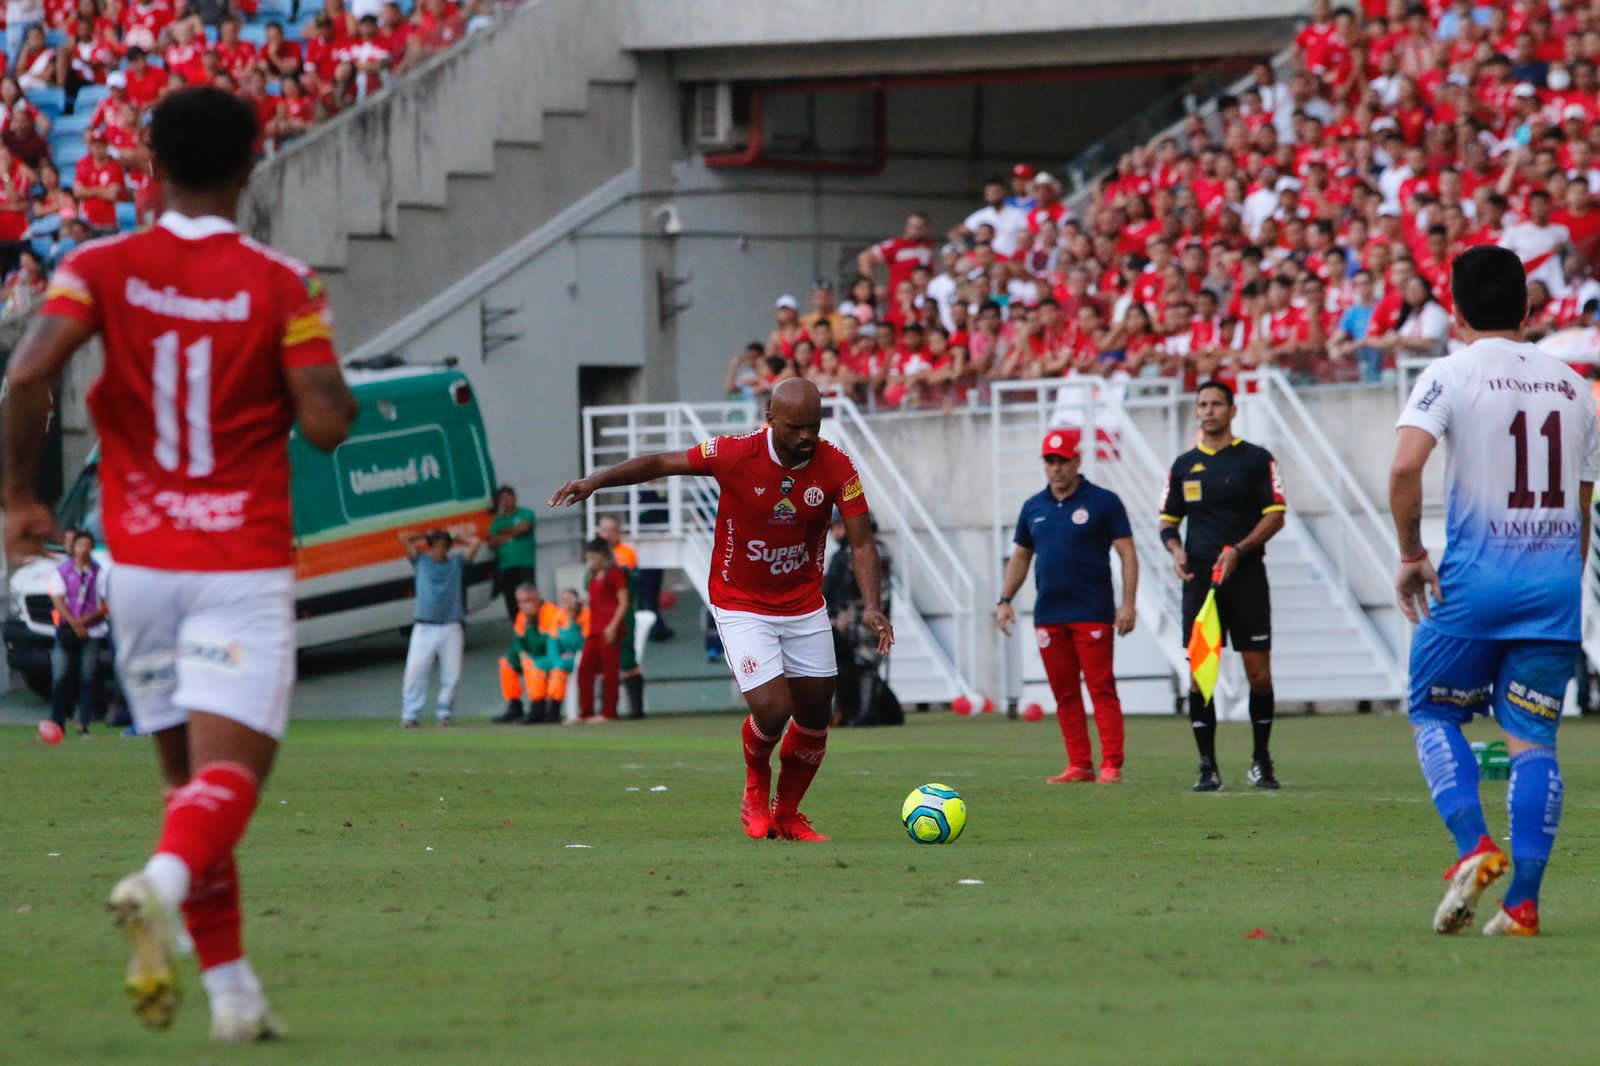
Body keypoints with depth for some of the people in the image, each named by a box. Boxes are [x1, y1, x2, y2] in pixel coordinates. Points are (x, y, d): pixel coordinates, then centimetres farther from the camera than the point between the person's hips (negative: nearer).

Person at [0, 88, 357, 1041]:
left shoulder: (101, 270, 0)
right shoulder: (283, 286, -5)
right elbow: (324, 423, -11)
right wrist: (345, 398, 12)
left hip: (141, 561, 3)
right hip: (245, 562, -3)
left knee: (186, 770, 15)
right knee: (231, 766, -11)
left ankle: (232, 989, 14)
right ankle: (163, 882, -43)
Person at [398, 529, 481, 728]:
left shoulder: (457, 562, 15)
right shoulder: (421, 561, 13)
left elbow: (476, 543, 8)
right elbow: (404, 538, 9)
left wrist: (456, 541, 17)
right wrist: (426, 536, 18)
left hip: (451, 627, 1)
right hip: (424, 627, -1)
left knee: (451, 674, -3)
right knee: (415, 672, -10)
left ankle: (444, 713, 7)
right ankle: (409, 715, -7)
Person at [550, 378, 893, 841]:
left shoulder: (836, 467, -14)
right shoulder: (735, 455, -20)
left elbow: (861, 542, -11)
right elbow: (662, 463, -7)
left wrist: (871, 605, -25)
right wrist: (595, 481, -14)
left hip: (805, 607, 3)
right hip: (741, 606, -3)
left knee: (815, 716, 8)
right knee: (771, 708, -17)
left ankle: (786, 815, 31)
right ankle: (756, 790, 16)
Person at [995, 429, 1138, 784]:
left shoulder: (1103, 502, -1)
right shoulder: (1033, 507, 13)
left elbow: (1127, 554, -3)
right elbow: (1020, 557, 21)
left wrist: (1128, 604, -12)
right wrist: (1005, 600, 10)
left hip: (1092, 615, -5)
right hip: (1048, 617, 5)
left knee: (1101, 689, -7)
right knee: (1064, 694, 5)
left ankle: (1111, 765, -7)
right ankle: (1078, 765, 9)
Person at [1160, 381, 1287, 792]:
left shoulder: (1256, 459, 3)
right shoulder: (1184, 465, 12)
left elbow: (1275, 515, -2)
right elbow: (1168, 519, 17)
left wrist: (1238, 550, -14)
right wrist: (1176, 550, -5)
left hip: (1246, 576, -2)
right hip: (1199, 579, 2)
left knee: (1259, 673, -3)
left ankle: (1261, 760, 12)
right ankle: (1207, 767, 0)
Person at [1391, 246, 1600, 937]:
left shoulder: (1450, 376, -4)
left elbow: (1405, 468, -18)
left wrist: (1411, 555, -6)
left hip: (1475, 577, -3)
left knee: (1435, 714, 13)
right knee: (1532, 739, 5)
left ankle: (1474, 847, -9)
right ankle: (1523, 900, -3)